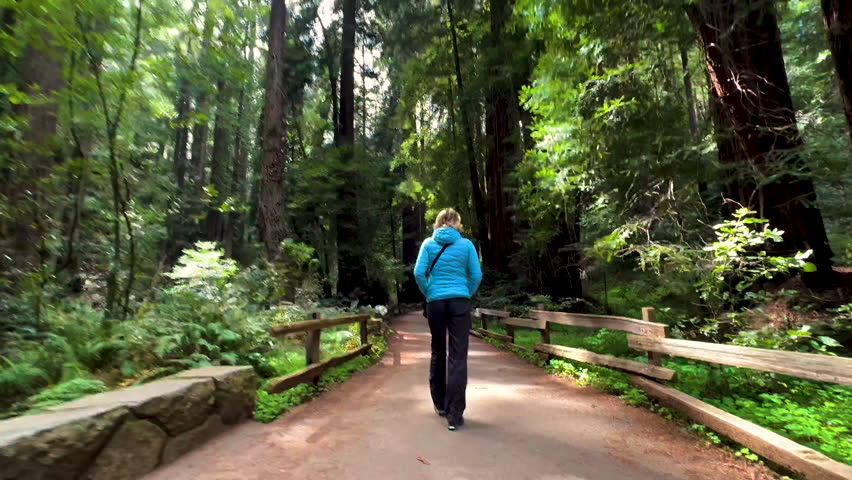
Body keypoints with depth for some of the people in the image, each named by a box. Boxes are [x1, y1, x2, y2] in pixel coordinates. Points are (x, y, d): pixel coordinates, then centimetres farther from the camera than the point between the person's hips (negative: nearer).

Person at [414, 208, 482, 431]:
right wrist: (467, 295, 10)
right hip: (459, 303, -1)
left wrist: (428, 294, 6)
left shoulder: (428, 243, 2)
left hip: (435, 303, 2)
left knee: (438, 354, 17)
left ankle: (440, 404, 30)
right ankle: (455, 415, 0)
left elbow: (419, 273, -6)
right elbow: (477, 275, -2)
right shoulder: (466, 244, 1)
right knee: (458, 358, 0)